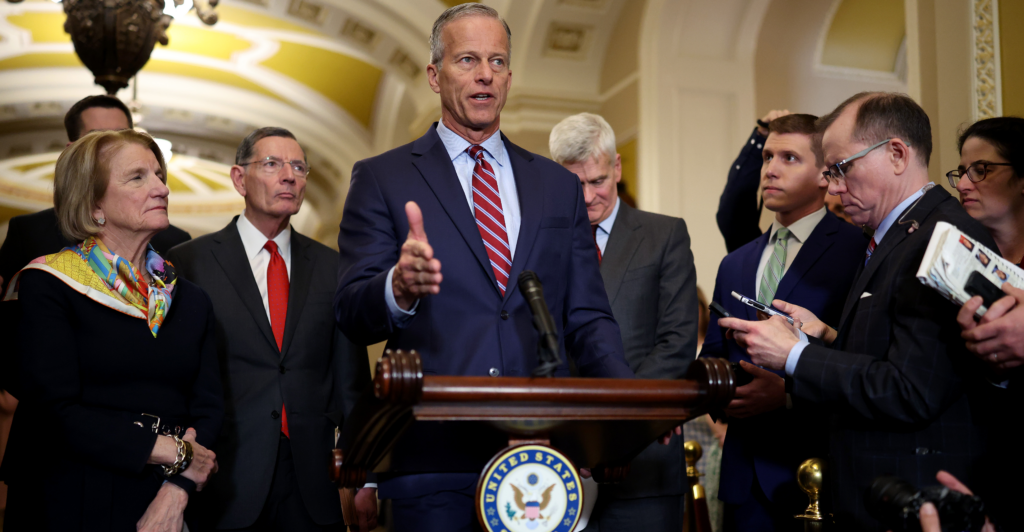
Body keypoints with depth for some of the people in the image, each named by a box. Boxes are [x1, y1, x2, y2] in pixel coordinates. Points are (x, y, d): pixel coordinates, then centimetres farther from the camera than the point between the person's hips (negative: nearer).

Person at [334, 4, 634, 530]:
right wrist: (399, 288, -27)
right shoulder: (381, 179, 5)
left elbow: (586, 318, 13)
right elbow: (352, 314, -4)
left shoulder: (560, 186, 15)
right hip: (433, 459, -3)